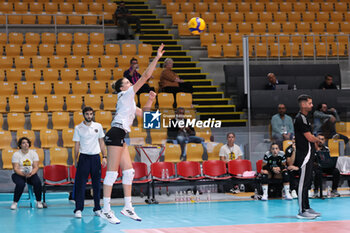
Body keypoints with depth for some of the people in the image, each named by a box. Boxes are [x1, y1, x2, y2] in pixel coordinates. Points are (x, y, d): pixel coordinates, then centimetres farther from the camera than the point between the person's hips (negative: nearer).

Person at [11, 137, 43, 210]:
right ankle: (15, 203, -21)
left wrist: (31, 173, -23)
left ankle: (39, 202, -15)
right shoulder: (16, 154, -4)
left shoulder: (33, 153, 3)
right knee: (20, 184, -35)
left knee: (37, 182, -29)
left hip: (31, 174, 2)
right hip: (19, 174, -2)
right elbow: (15, 168, -10)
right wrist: (24, 174, -27)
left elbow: (36, 167, -2)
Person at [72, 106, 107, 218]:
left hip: (96, 157, 2)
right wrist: (76, 160, 0)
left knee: (97, 184, 5)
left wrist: (104, 157, 4)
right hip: (84, 157, -2)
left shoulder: (98, 126, 7)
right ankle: (78, 209, -3)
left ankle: (97, 209, 12)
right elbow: (77, 145, 4)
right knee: (80, 184, -6)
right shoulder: (78, 128, 1)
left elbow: (101, 142, 12)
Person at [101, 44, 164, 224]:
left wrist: (150, 100, 18)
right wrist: (157, 58, -6)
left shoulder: (129, 101, 24)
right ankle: (106, 210, -9)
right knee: (112, 172, -10)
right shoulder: (126, 95, -2)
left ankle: (127, 207, 13)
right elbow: (145, 76, -8)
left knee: (128, 171, 9)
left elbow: (143, 113, 33)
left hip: (119, 137, 10)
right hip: (115, 134, -10)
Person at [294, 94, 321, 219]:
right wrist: (318, 140, 0)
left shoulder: (303, 118, 17)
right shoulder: (300, 118, -15)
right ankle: (302, 211, -7)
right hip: (305, 155, -11)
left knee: (307, 182, 14)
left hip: (308, 155, 11)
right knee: (304, 182, -8)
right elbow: (310, 138, -18)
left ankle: (307, 208, 21)